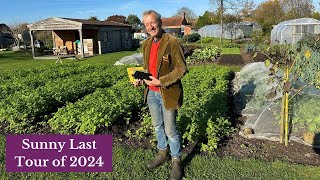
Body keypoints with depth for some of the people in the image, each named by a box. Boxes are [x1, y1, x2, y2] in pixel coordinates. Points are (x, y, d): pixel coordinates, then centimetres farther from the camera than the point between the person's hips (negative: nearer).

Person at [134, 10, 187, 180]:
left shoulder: (172, 42, -14)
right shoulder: (146, 44, 8)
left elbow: (181, 68, -16)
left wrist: (161, 82, -21)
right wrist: (141, 79, 0)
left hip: (167, 93, -7)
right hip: (151, 93, 7)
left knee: (170, 129, 4)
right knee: (157, 126, 21)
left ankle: (176, 161, 25)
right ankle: (162, 153, 42)